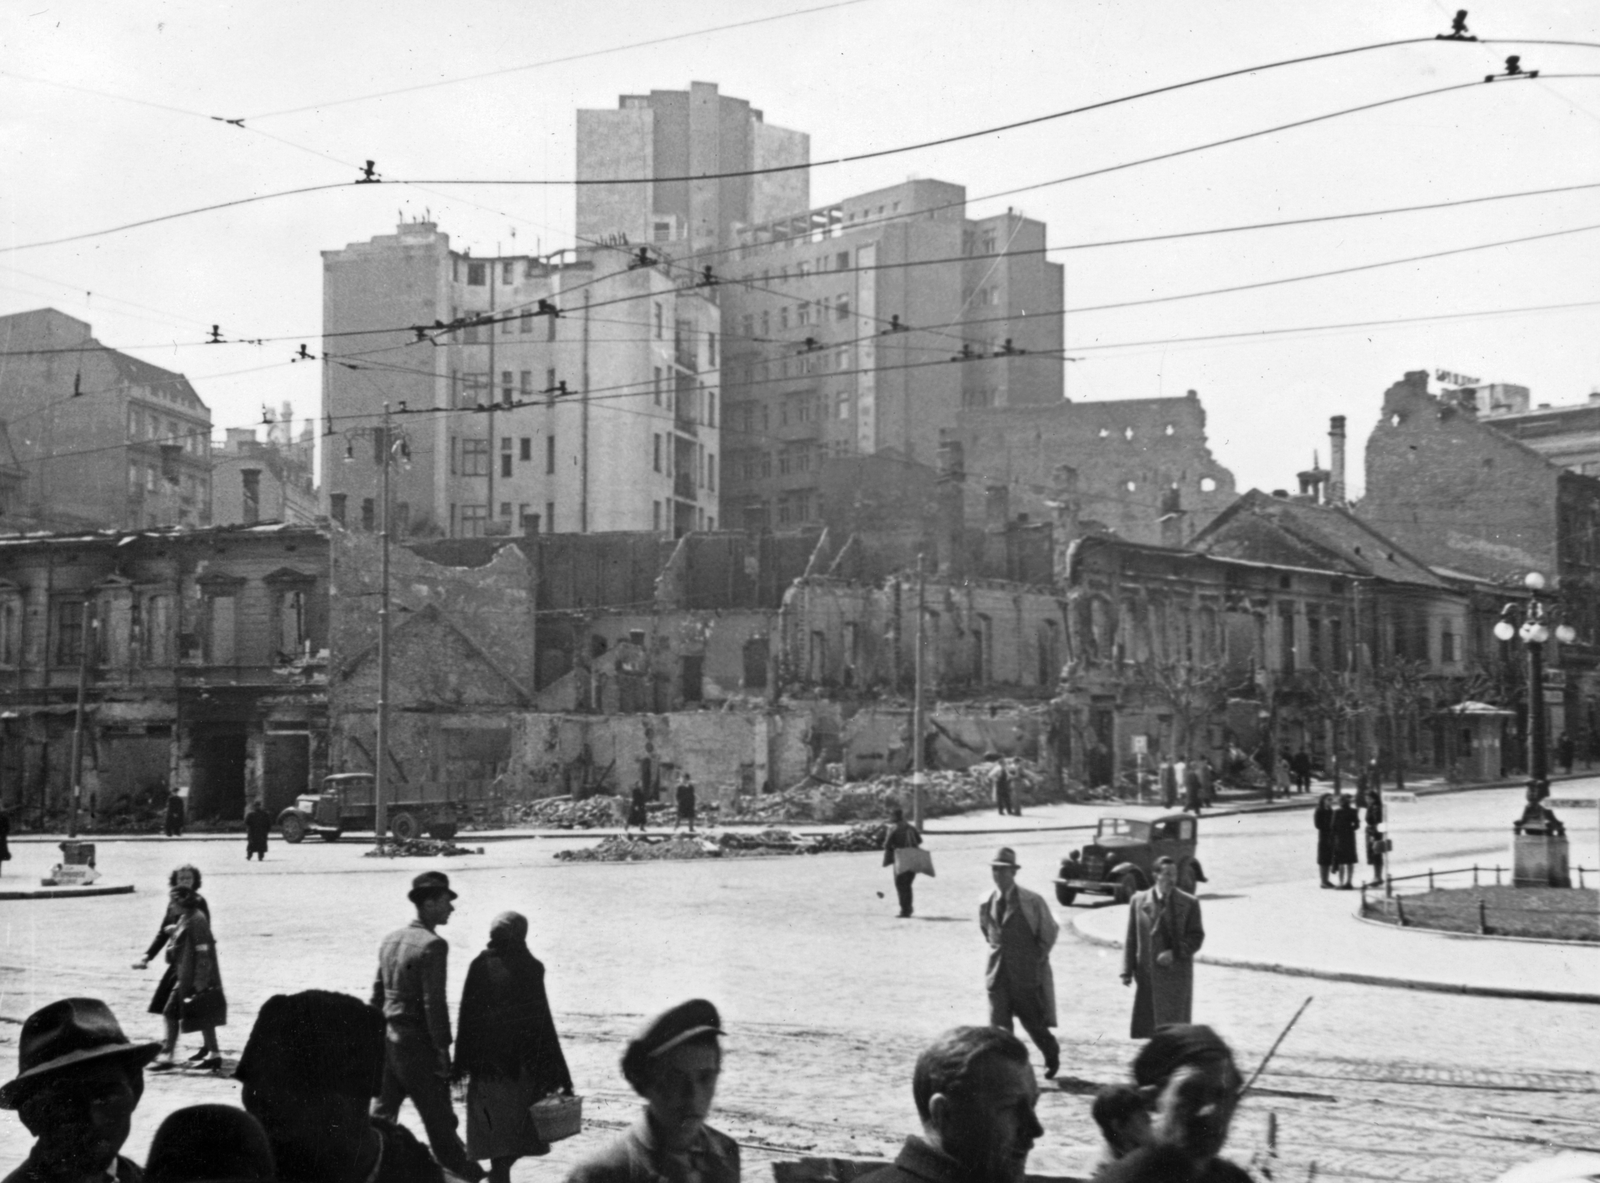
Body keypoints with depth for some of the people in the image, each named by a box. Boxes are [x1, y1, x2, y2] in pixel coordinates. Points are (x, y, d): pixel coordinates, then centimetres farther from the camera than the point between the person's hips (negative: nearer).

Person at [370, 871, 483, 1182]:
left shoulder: (391, 940, 9)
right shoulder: (433, 945, -16)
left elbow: (377, 995, 14)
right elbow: (434, 1003, -19)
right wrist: (443, 1049, -13)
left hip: (388, 1039, 7)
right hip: (417, 1043, -7)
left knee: (381, 1116, 13)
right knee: (439, 1118, 3)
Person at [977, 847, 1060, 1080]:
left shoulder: (1032, 902, -10)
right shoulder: (986, 904, 3)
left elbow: (1050, 930, 1)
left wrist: (1038, 958, 2)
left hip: (1027, 971, -3)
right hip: (998, 971, 3)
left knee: (1033, 1022, 9)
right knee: (998, 1025, -5)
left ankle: (1052, 1057, 35)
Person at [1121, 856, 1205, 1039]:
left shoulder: (1189, 903, 2)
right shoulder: (1138, 901, 6)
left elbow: (1197, 937, 1)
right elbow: (1131, 938, 8)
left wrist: (1175, 953, -15)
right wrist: (1127, 971, 2)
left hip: (1176, 974, -2)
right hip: (1147, 974, 2)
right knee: (1148, 1026, 3)